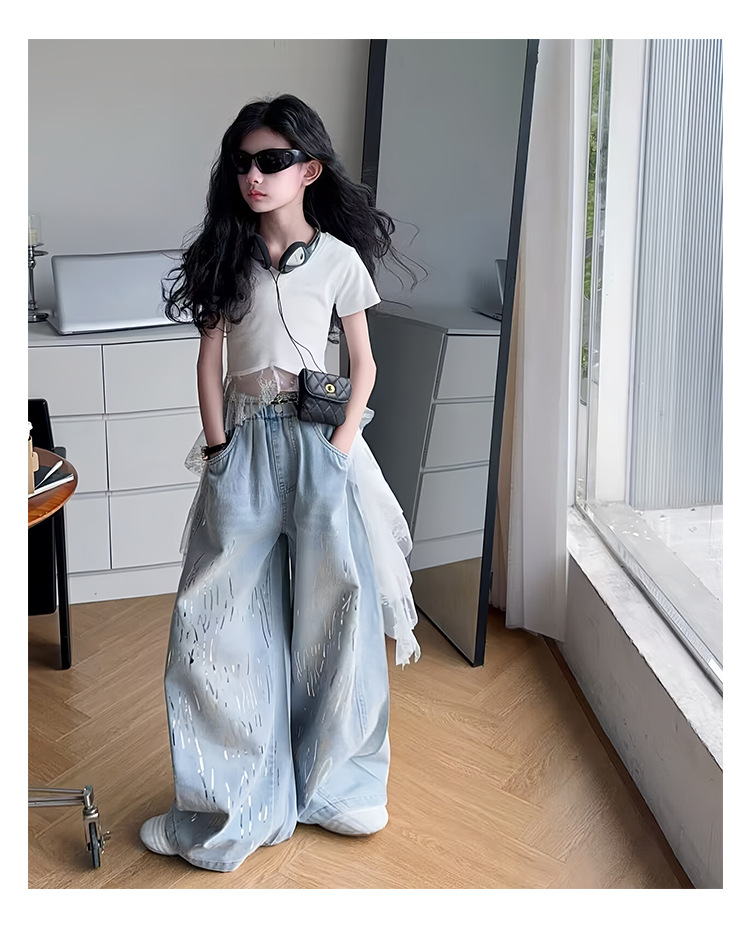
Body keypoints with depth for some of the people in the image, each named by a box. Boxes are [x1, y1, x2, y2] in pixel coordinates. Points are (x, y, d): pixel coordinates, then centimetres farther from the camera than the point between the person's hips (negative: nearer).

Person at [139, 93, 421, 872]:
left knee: (331, 610, 3)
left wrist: (343, 443, -7)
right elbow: (209, 356, 7)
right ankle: (239, 802, 16)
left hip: (319, 441, -1)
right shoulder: (225, 257, 7)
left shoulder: (338, 258, 2)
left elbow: (363, 362, 5)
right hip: (244, 442, 2)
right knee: (225, 619, 2)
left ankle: (332, 781, 24)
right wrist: (219, 444, -3)